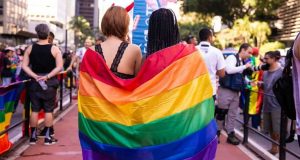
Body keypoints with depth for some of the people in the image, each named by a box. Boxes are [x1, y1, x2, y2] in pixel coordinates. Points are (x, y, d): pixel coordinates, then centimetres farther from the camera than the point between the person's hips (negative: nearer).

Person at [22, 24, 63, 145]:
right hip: (49, 83, -2)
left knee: (34, 110, 8)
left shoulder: (30, 48, 1)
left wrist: (35, 76, -8)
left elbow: (24, 66, -3)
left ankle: (33, 136, 14)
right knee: (48, 110, 4)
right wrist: (47, 76, -14)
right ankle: (48, 137, 7)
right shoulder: (54, 49, -6)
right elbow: (59, 67, -14)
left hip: (35, 82, 3)